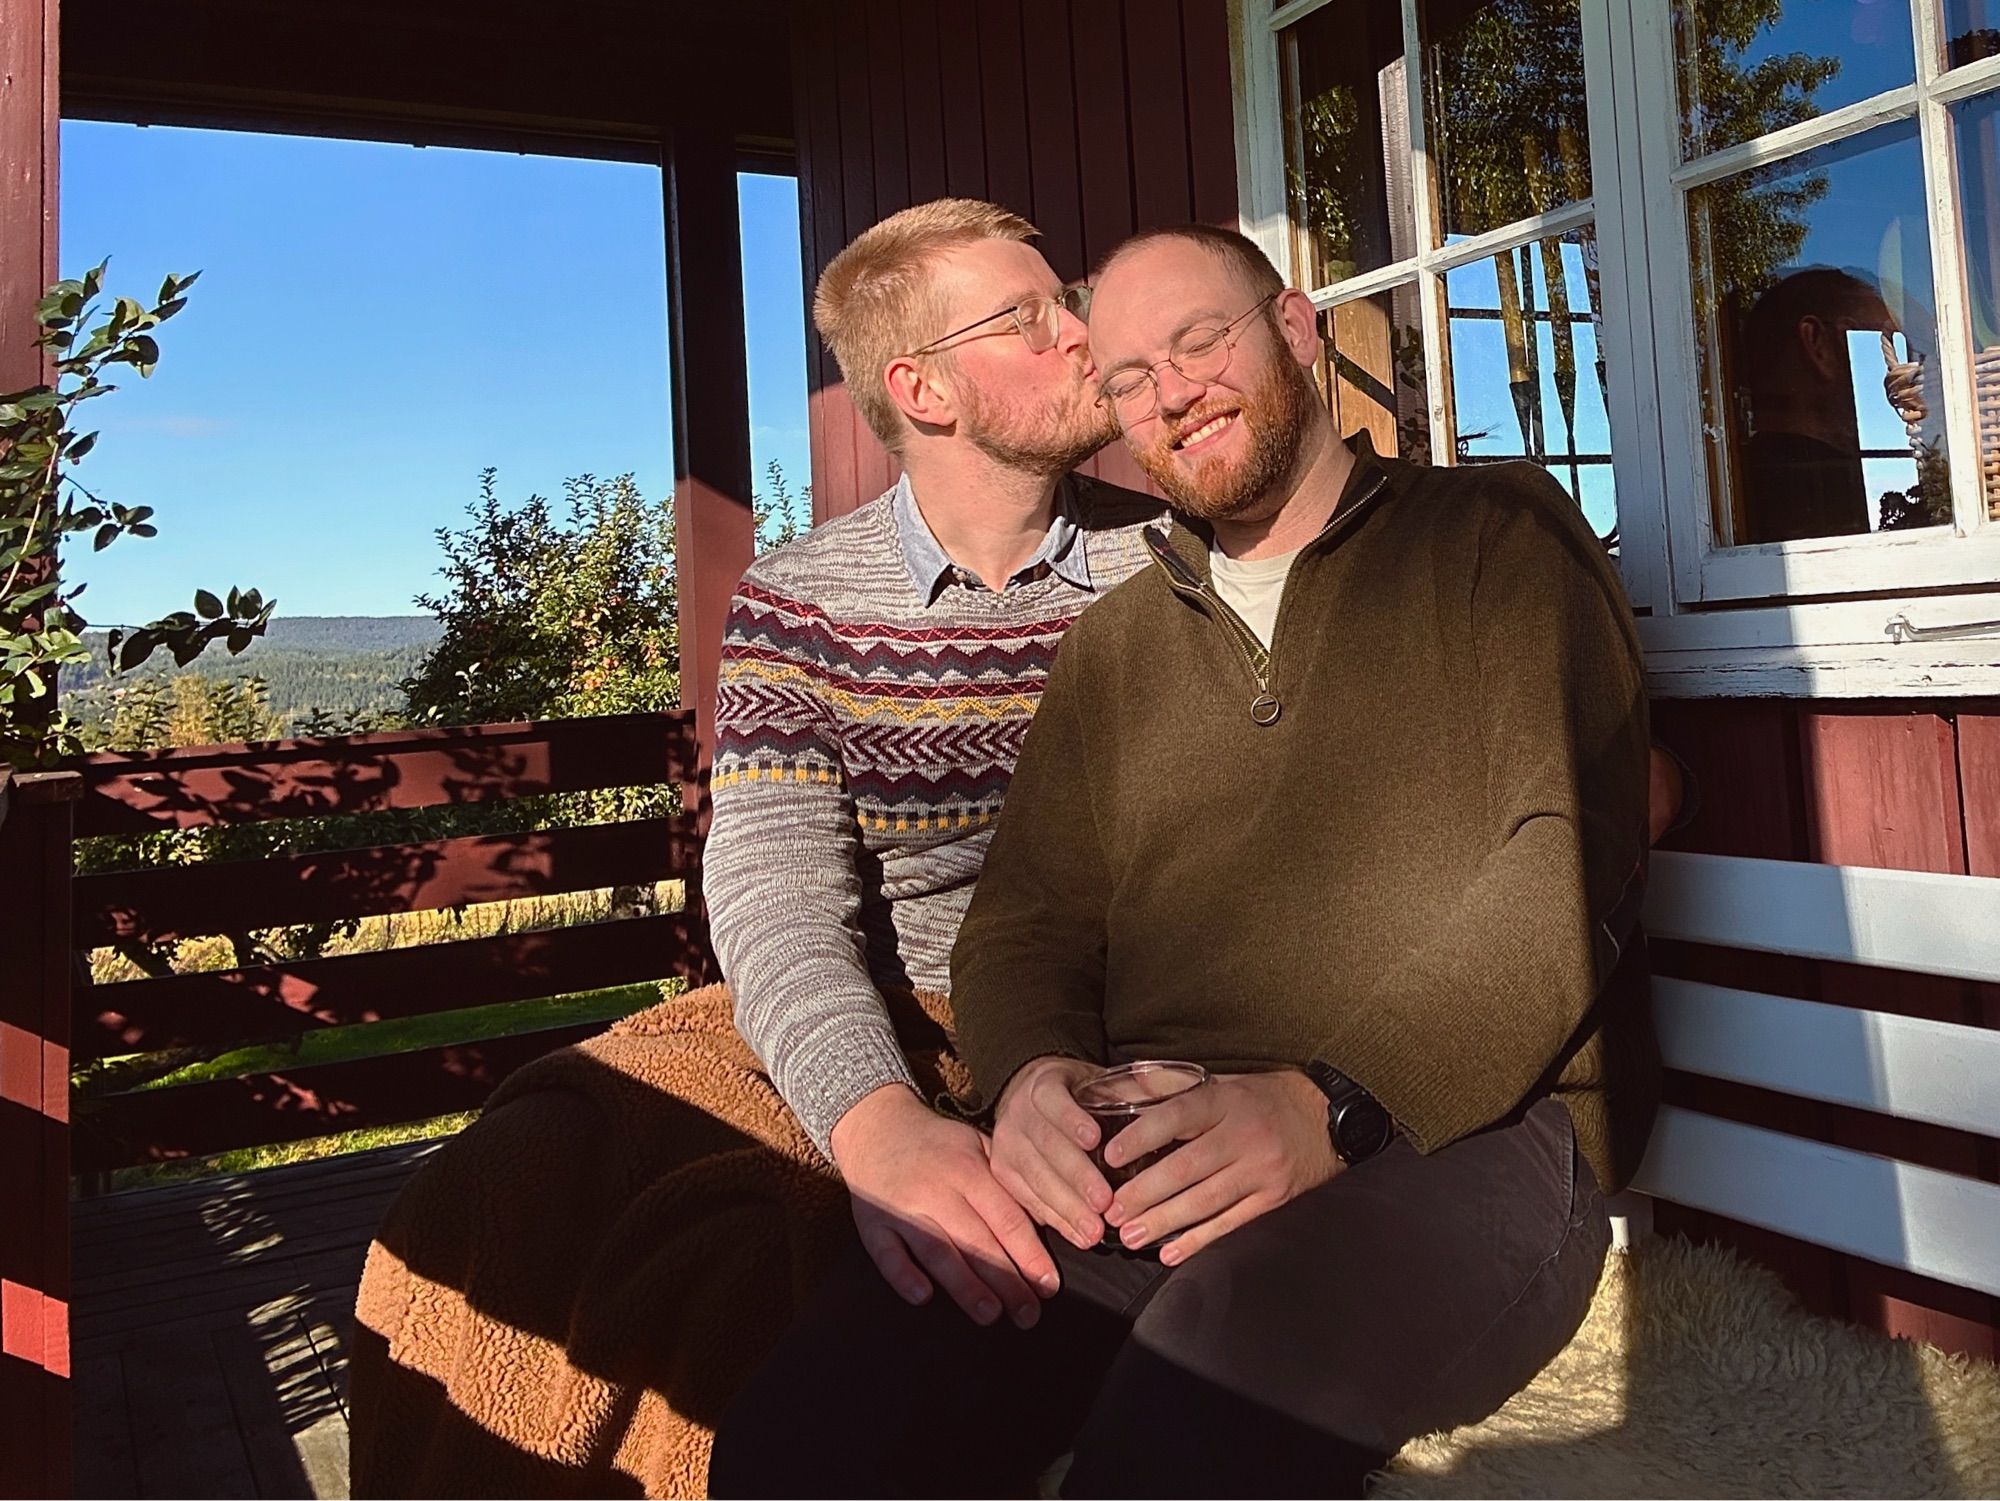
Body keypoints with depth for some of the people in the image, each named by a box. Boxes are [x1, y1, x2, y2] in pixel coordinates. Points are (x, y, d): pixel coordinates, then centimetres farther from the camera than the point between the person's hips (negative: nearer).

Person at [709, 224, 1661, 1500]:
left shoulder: (1500, 535, 8)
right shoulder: (1113, 644, 21)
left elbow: (1569, 862, -5)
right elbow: (1026, 920, 15)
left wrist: (1335, 1103, -19)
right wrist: (1032, 1078, -9)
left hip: (1459, 1126, -4)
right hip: (1146, 1155, 5)